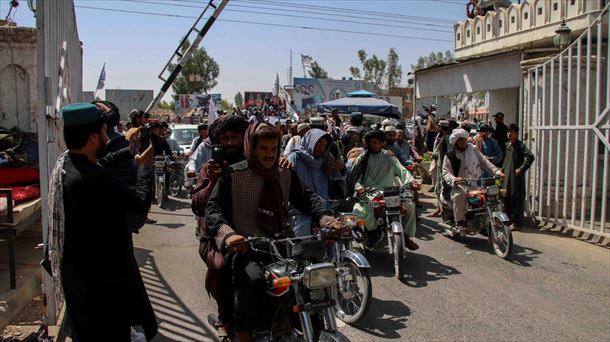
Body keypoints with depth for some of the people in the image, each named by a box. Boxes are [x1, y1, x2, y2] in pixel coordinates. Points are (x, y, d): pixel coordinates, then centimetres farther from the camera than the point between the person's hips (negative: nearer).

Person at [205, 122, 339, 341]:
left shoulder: (286, 174, 12)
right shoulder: (233, 175, -3)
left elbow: (306, 198, 8)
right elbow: (213, 208, -10)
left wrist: (325, 218, -12)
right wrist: (228, 233, -30)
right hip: (245, 246, -4)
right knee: (250, 278, -34)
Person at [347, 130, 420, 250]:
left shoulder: (389, 157, 14)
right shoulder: (362, 159, 9)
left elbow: (401, 171, 2)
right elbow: (354, 176, -1)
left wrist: (411, 181, -19)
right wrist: (358, 186, -24)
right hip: (368, 194, -2)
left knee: (410, 204, -19)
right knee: (358, 210, -31)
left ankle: (407, 236, 0)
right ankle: (373, 229, -1)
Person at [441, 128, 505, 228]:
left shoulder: (473, 149, 14)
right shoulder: (449, 156, 2)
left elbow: (484, 161, 8)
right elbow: (446, 172, -7)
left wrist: (496, 171, -7)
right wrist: (454, 179, -29)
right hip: (459, 186, -4)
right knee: (460, 194, -35)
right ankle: (459, 222, -22)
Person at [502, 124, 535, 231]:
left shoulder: (520, 145, -10)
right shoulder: (507, 145, 13)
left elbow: (530, 157, -21)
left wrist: (521, 169, -20)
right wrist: (503, 169, 17)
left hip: (516, 177, -7)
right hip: (507, 176, 8)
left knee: (517, 199, -2)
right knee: (507, 199, 12)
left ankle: (516, 223, 2)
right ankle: (508, 219, 24)